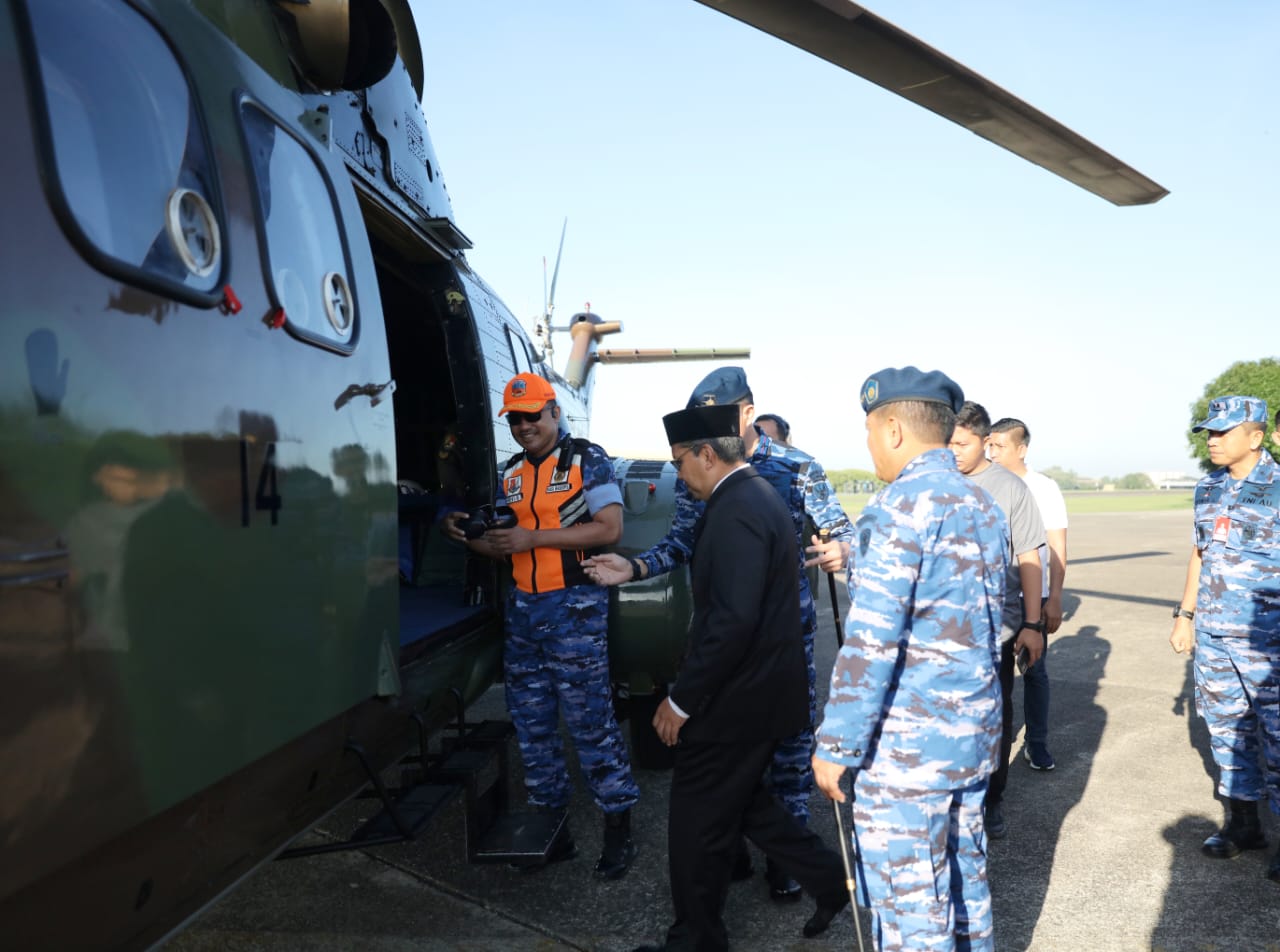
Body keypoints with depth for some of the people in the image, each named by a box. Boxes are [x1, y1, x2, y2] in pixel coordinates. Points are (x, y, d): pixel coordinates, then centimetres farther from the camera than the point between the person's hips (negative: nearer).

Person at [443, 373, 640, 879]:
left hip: (574, 609, -6)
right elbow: (503, 547, 17)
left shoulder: (586, 459, -3)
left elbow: (610, 528, -13)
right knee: (532, 725, 11)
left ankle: (619, 830, 10)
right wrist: (465, 534, -4)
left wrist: (535, 537, -18)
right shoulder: (511, 473, 14)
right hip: (523, 610, 7)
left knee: (590, 722, -4)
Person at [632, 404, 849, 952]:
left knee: (699, 823, 7)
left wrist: (681, 700, -21)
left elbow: (733, 619, -29)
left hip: (736, 699, -10)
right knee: (742, 803, 24)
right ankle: (827, 879, 31)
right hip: (759, 688, 10)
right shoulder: (757, 496, 9)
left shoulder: (735, 511, -23)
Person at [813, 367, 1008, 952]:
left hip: (908, 747, -9)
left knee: (908, 901, 3)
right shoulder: (984, 505, 10)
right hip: (976, 730, 9)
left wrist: (836, 746, -15)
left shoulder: (900, 506, -18)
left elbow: (871, 643, -21)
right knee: (964, 871, 21)